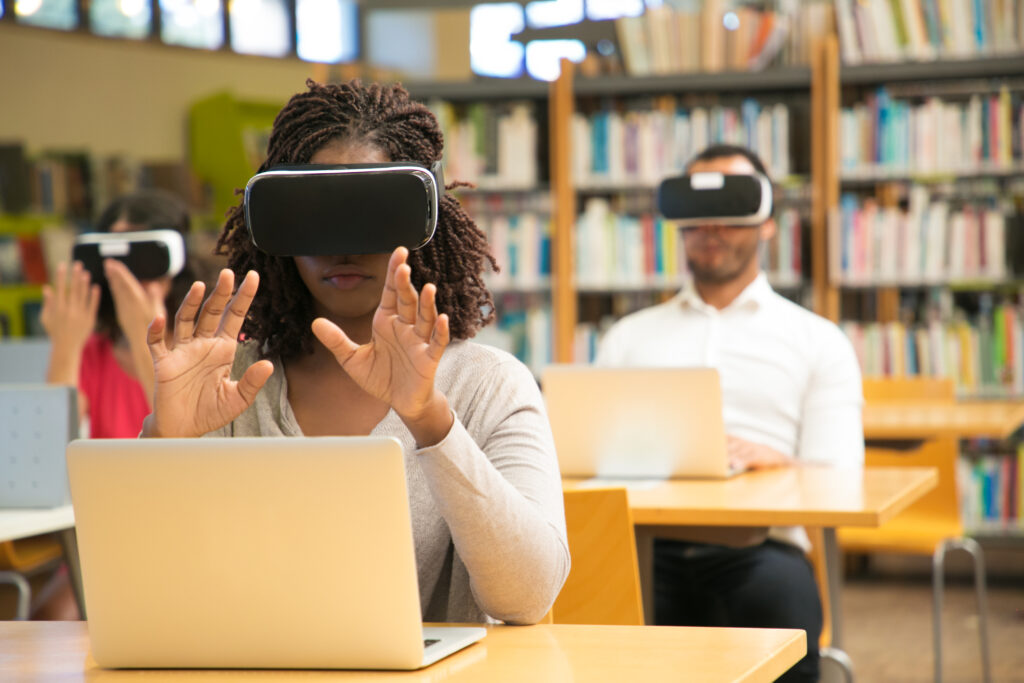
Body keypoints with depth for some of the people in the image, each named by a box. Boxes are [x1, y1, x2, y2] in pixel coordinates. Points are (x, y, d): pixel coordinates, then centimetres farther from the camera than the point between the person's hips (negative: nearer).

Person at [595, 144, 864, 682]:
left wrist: (776, 462, -17)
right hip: (646, 542, 1)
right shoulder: (628, 337, 26)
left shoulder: (818, 341, 18)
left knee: (783, 597, -38)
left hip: (757, 544, 0)